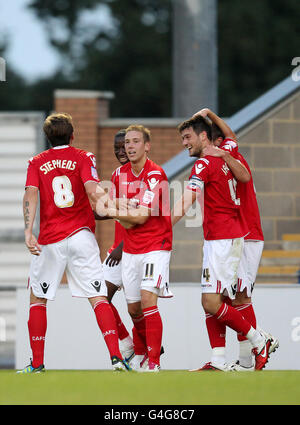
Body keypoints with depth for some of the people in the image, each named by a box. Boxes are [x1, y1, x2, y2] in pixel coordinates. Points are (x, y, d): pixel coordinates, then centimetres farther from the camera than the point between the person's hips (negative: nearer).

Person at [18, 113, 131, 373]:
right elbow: (93, 190, -12)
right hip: (82, 235, -1)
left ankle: (37, 362, 11)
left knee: (38, 298, 14)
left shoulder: (36, 163, 8)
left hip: (49, 242, 1)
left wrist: (29, 232, -14)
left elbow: (30, 195, -6)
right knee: (98, 298, -3)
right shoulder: (83, 158, 5)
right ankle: (115, 355, -16)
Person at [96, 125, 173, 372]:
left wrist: (108, 211, -15)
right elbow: (127, 221, 9)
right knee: (133, 307, 9)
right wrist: (126, 217, -13)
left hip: (156, 247, -6)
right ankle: (140, 352, 32)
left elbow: (142, 217, -18)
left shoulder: (156, 175, -14)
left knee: (148, 299, -19)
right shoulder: (121, 174, 7)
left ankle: (154, 362, -16)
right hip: (130, 249, 6)